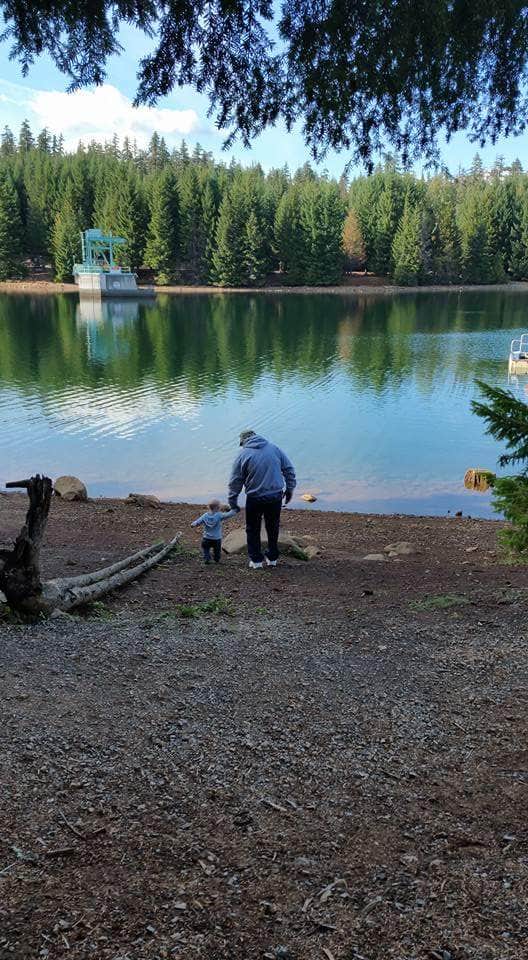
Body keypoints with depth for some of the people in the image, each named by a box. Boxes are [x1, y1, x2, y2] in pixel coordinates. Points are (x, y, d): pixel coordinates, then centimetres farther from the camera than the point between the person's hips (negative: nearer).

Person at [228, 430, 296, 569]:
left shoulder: (243, 454, -5)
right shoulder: (274, 448, 4)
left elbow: (235, 481, -3)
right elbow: (289, 469, 8)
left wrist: (233, 502, 5)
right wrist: (290, 489, 17)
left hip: (255, 499, -3)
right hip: (275, 496, 3)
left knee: (253, 530, 12)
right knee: (273, 528, 18)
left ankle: (256, 560, 16)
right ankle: (272, 558, 27)